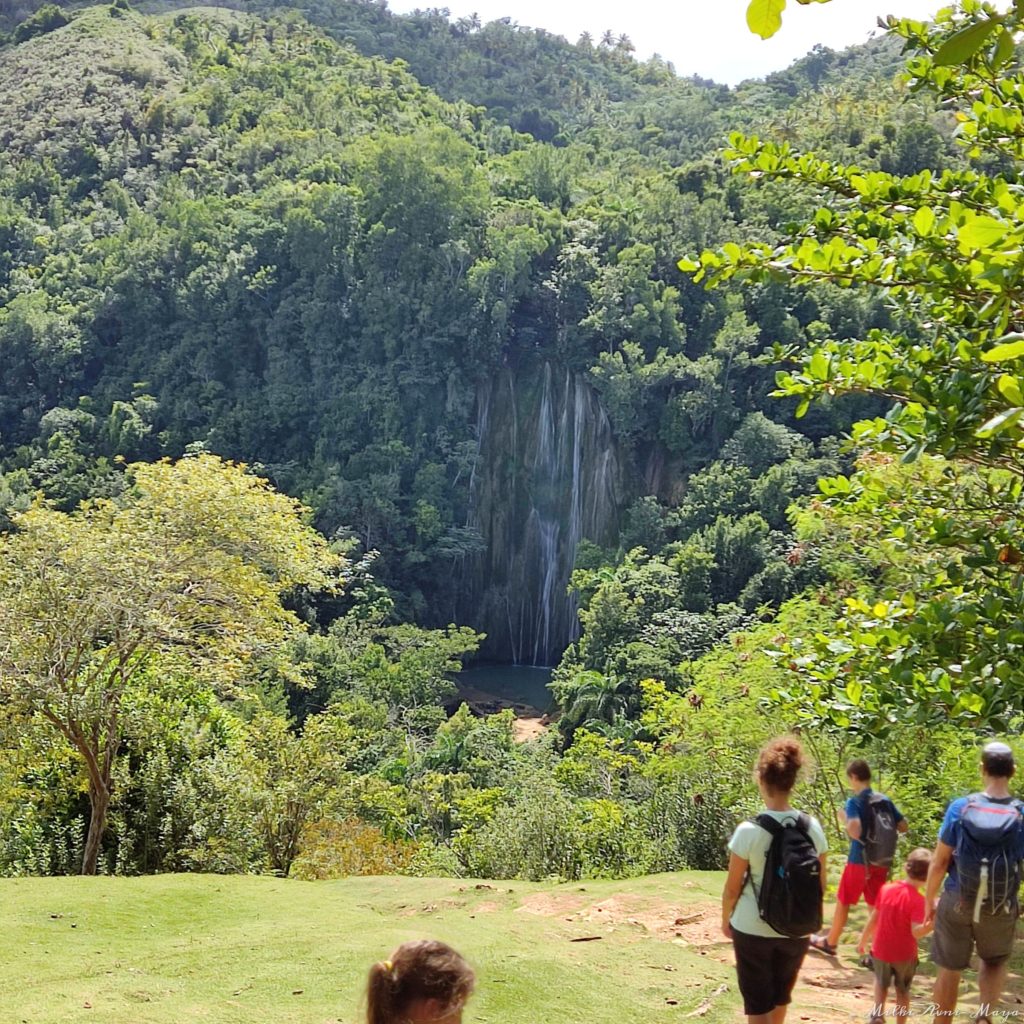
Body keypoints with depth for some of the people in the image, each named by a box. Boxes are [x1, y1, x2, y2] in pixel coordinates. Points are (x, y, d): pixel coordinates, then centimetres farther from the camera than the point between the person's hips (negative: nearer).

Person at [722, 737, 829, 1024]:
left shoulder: (749, 831, -18)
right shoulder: (812, 828, -8)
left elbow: (732, 887, -10)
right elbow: (821, 884, 1)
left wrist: (726, 919, 7)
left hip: (753, 929, -4)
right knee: (781, 995, 26)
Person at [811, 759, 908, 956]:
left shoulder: (854, 802, -15)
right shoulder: (885, 801, 2)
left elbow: (855, 831, -29)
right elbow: (904, 826, 8)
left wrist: (844, 819, -11)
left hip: (859, 862, -4)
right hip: (882, 863, 4)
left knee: (843, 902, 13)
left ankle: (830, 942, 28)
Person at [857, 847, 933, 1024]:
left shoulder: (886, 889, -7)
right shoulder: (917, 900, -20)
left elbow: (873, 919, 0)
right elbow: (916, 932, -27)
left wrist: (863, 941, 12)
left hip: (881, 950, 3)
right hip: (905, 954, -3)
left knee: (881, 983, 26)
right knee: (903, 990, 19)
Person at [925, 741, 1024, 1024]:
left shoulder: (960, 808, -11)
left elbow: (939, 862, -6)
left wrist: (930, 900, 7)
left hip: (957, 904, 0)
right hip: (1000, 910, 0)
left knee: (949, 971, 15)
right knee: (995, 963, 25)